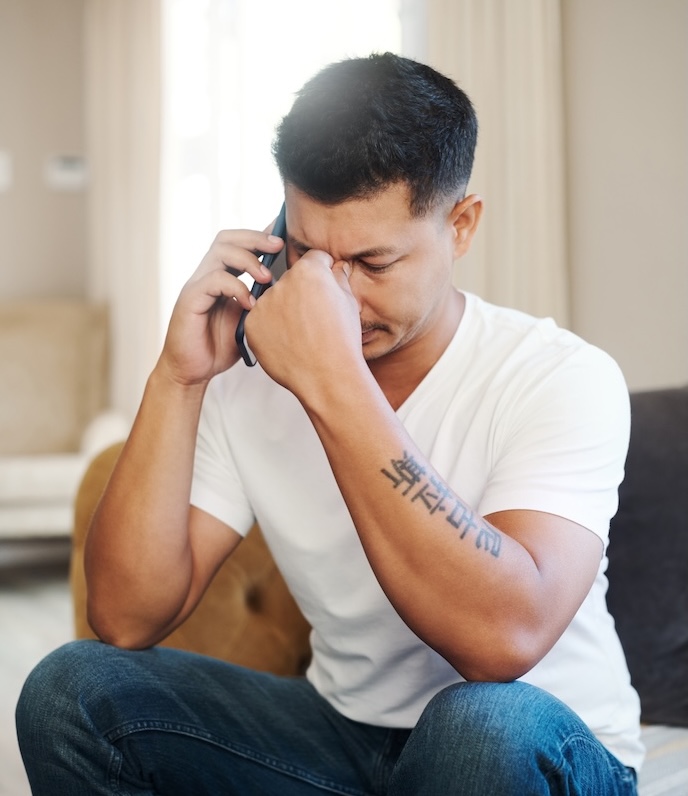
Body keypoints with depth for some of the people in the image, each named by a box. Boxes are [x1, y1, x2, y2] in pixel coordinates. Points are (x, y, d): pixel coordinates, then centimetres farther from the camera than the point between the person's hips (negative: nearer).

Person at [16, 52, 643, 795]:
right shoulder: (250, 379, -5)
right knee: (72, 688, -15)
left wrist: (334, 382, -35)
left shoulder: (562, 378, -18)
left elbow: (504, 639, -35)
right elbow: (125, 618, -12)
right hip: (344, 730, 4)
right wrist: (176, 379, -21)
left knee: (487, 725, -38)